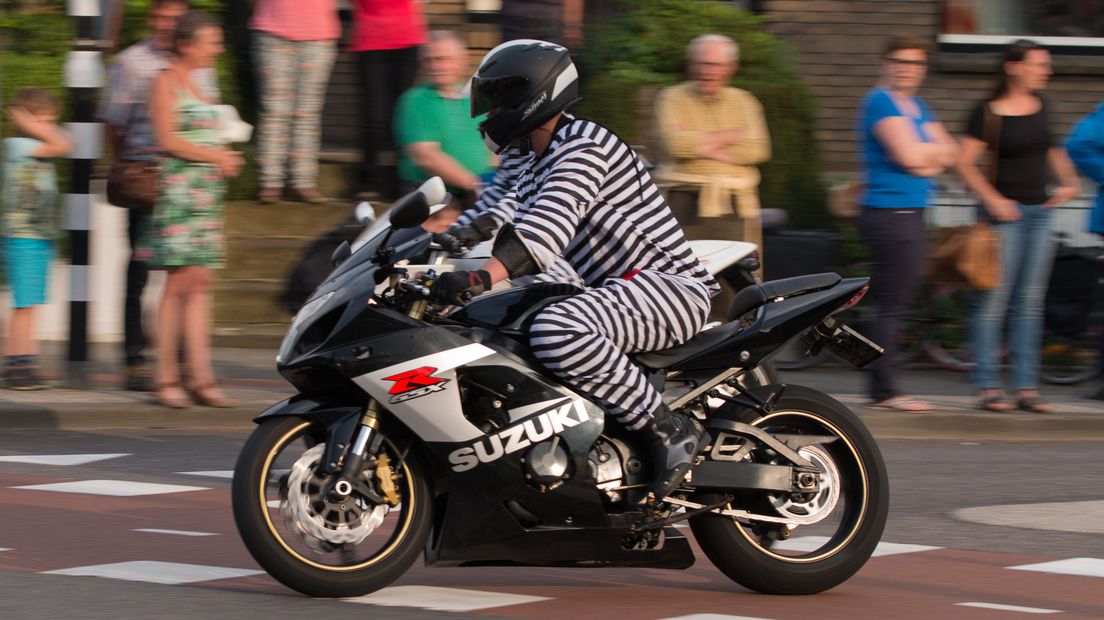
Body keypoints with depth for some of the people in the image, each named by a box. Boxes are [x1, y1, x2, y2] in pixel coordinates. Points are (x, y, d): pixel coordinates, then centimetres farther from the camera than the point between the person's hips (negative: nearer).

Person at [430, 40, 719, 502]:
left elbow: (550, 223, -30)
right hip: (625, 289, 11)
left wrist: (483, 278, -43)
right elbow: (501, 222, 15)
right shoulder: (540, 163, 19)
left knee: (556, 331, -36)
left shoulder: (583, 145, -14)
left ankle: (669, 429, -27)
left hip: (670, 288, -11)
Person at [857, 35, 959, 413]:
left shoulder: (917, 107, 20)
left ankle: (882, 387, 13)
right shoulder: (881, 101, -9)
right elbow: (908, 155, -19)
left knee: (893, 305, 10)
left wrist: (925, 155, -7)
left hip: (910, 215, 9)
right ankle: (885, 390, -6)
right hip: (890, 214, -9)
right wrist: (935, 149, 1)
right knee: (891, 306, -8)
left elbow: (949, 154, 13)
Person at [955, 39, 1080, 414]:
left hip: (1040, 211, 6)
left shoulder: (1040, 104, 9)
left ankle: (1026, 386, 8)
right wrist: (992, 199, -18)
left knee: (1030, 302, 6)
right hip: (1004, 213, -6)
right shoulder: (988, 113, -9)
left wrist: (1068, 180, 10)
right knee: (995, 299, -5)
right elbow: (965, 164, -10)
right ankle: (987, 386, -2)